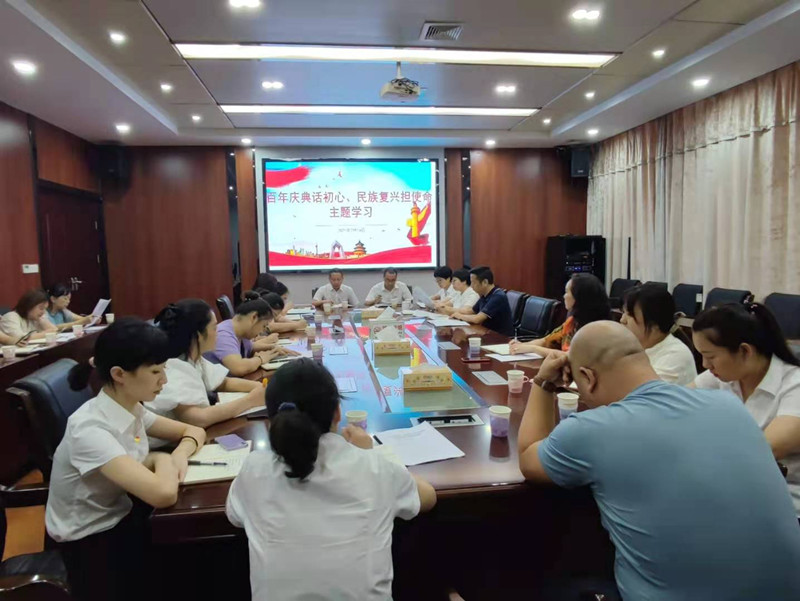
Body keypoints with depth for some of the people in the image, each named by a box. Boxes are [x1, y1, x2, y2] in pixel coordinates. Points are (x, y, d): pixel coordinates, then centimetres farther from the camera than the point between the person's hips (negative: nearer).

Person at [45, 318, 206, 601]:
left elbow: (194, 431, 7)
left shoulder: (132, 409, -5)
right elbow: (164, 494, -39)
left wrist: (180, 454, -14)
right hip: (89, 546, -7)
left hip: (120, 519, 7)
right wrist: (163, 459, -18)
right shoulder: (90, 429, -29)